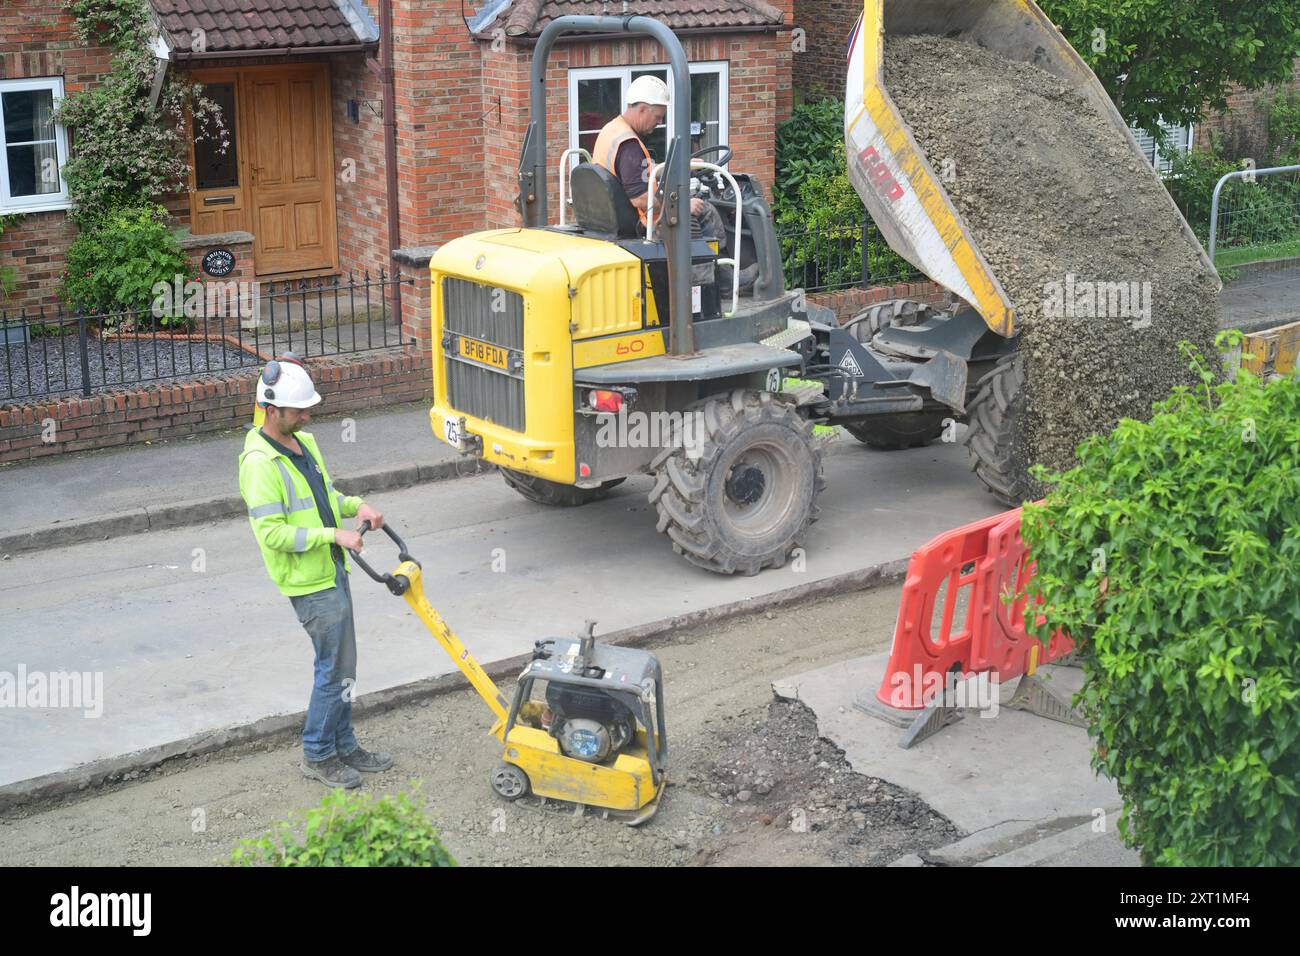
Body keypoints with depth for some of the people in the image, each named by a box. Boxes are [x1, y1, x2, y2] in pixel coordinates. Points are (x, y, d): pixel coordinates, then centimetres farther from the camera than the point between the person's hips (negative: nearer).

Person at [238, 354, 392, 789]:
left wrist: (355, 505, 3)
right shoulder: (259, 463, -21)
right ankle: (317, 755, 10)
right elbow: (272, 532, -25)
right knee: (336, 666, -4)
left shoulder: (304, 442, 8)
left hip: (332, 570, 9)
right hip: (308, 581, -9)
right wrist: (334, 535, -24)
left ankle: (345, 747, 26)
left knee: (341, 665, 15)